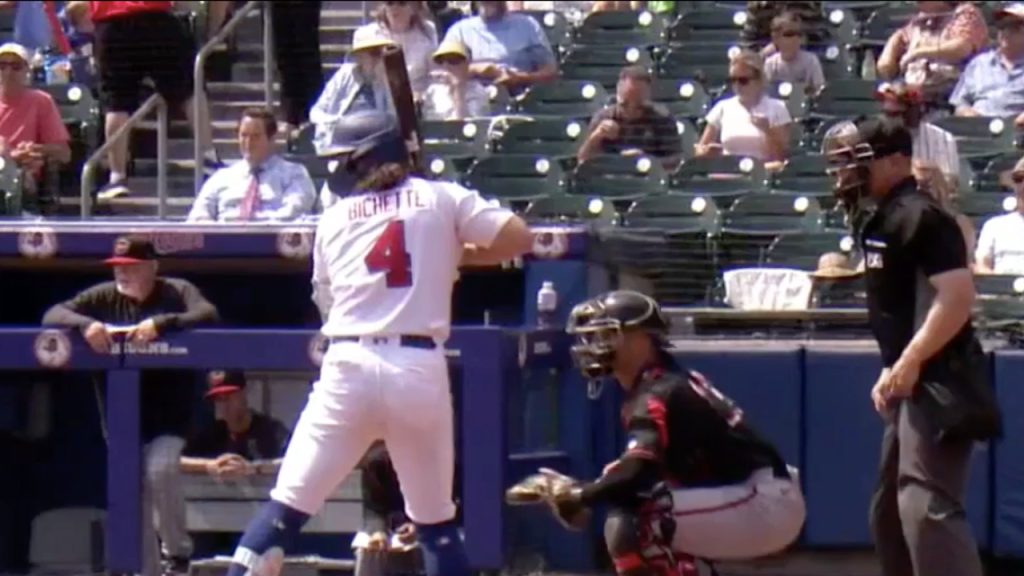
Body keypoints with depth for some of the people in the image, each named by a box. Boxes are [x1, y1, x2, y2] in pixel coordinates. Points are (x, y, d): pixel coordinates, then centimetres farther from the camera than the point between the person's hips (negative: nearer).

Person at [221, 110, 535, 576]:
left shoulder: (335, 218, 14)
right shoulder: (441, 198, 9)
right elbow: (518, 238, 0)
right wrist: (457, 255, 16)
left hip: (348, 367, 0)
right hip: (421, 369, 0)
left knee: (288, 503, 3)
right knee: (436, 518, 12)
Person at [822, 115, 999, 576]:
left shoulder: (921, 217, -15)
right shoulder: (880, 220, 15)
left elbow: (958, 296, -24)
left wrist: (909, 362, -26)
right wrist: (891, 370, 16)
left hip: (939, 379, -11)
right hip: (911, 384, 11)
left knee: (926, 504, -22)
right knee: (890, 509, 18)